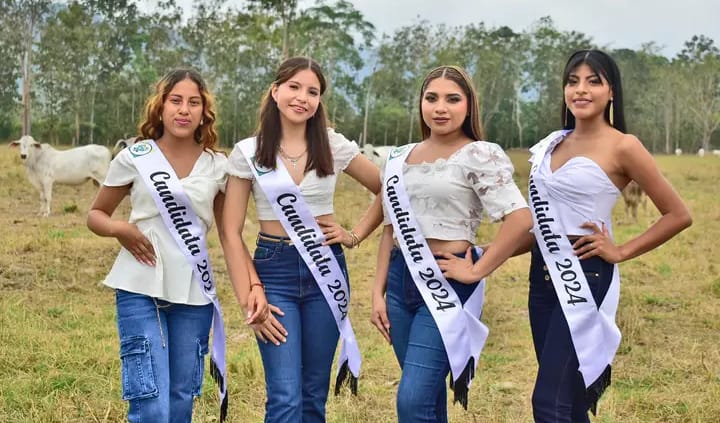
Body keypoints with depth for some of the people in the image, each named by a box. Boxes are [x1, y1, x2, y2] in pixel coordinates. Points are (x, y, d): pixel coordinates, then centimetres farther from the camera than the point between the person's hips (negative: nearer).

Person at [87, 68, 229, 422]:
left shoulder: (217, 166, 4)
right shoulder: (134, 158, -1)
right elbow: (95, 214, 9)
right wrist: (118, 228, -13)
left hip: (194, 295, 3)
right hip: (140, 290, -2)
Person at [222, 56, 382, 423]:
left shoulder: (335, 147, 1)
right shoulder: (248, 152, -3)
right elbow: (232, 233, -3)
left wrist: (355, 236, 4)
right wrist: (248, 298, -9)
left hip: (327, 269, 2)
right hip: (274, 269, -2)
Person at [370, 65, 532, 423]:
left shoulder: (480, 155, -9)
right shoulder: (400, 158, 10)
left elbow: (520, 219, -20)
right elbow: (391, 230, 14)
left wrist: (476, 272, -16)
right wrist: (378, 292, 9)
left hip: (446, 283, -6)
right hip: (401, 280, 6)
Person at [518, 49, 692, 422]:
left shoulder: (622, 146, -9)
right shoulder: (553, 143, 11)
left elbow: (678, 215, -6)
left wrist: (620, 252, -8)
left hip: (586, 277, -7)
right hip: (543, 276, 7)